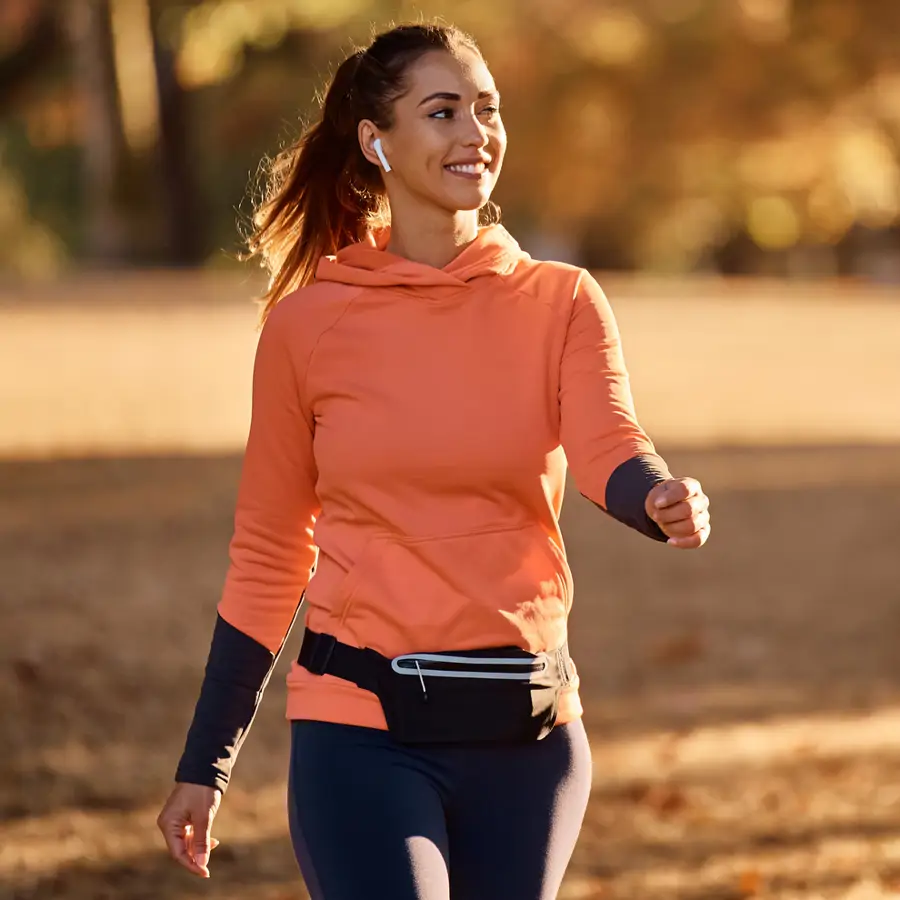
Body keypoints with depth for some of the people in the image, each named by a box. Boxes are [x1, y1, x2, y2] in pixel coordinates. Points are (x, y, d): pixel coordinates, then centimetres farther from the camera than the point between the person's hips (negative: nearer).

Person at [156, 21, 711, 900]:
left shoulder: (561, 303, 4)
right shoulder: (308, 324, 1)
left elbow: (609, 451, -14)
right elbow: (266, 556, 7)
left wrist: (663, 499, -39)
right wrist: (203, 765, 8)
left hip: (526, 729, 2)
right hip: (362, 734, -2)